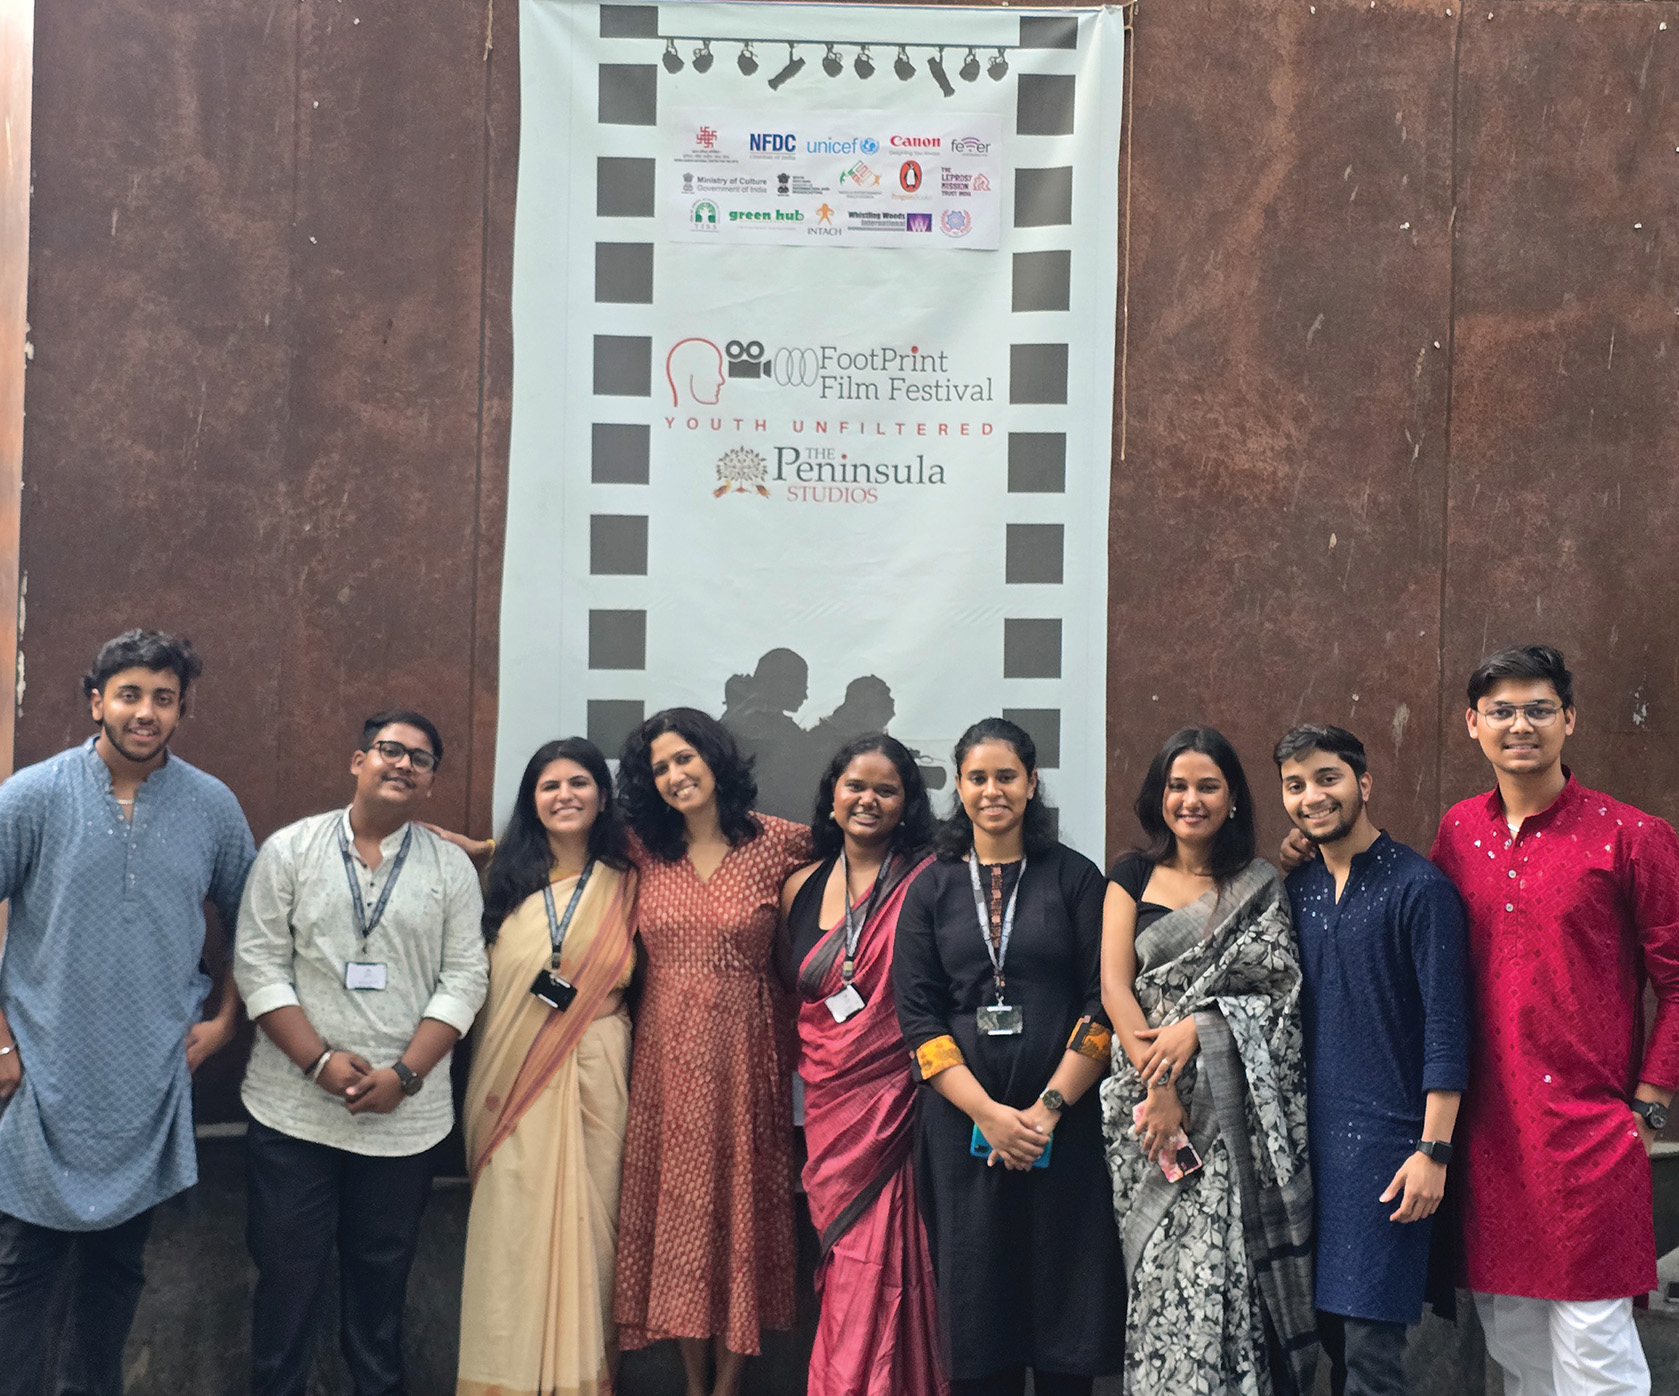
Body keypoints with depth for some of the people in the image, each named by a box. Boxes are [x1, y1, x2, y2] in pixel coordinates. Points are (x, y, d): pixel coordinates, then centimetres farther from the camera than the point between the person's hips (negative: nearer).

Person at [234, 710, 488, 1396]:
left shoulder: (452, 867, 4)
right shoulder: (290, 849, 2)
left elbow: (463, 980, 0)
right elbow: (259, 962, -3)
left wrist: (404, 1074, -11)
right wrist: (319, 1060, -13)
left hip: (405, 1112, 1)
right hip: (293, 1104, -1)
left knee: (382, 1267, 12)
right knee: (286, 1268, 5)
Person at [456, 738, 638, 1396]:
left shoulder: (625, 886, 5)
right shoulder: (507, 879, 7)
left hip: (592, 1072, -1)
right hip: (512, 1075, 1)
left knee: (585, 1222, 2)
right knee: (510, 1225, 1)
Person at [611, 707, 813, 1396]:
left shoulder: (779, 842, -2)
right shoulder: (645, 849, 6)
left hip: (742, 1053, -2)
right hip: (665, 1054, 3)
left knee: (738, 1210, 3)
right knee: (675, 1212, 6)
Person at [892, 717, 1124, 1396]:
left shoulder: (1075, 878, 4)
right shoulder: (931, 889, 8)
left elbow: (1102, 1004, -2)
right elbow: (917, 1015, 1)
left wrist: (1048, 1108, -12)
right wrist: (988, 1112, -11)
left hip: (1063, 1123, -1)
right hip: (963, 1124, 1)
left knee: (1063, 1301, 1)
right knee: (977, 1299, 5)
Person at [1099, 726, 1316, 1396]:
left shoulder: (1261, 888, 9)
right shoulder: (1133, 876, 10)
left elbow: (1278, 988, 0)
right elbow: (1114, 987, 0)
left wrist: (1196, 1027, -14)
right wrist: (1158, 1086, -10)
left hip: (1234, 1107, -1)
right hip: (1148, 1100, 1)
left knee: (1224, 1271, -7)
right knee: (1161, 1273, 0)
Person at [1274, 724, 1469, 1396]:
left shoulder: (1418, 886, -8)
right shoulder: (1298, 887, 10)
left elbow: (1446, 1025, -11)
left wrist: (1434, 1150, -15)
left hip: (1388, 1136, -6)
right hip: (1312, 1132, 6)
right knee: (1326, 1322, 10)